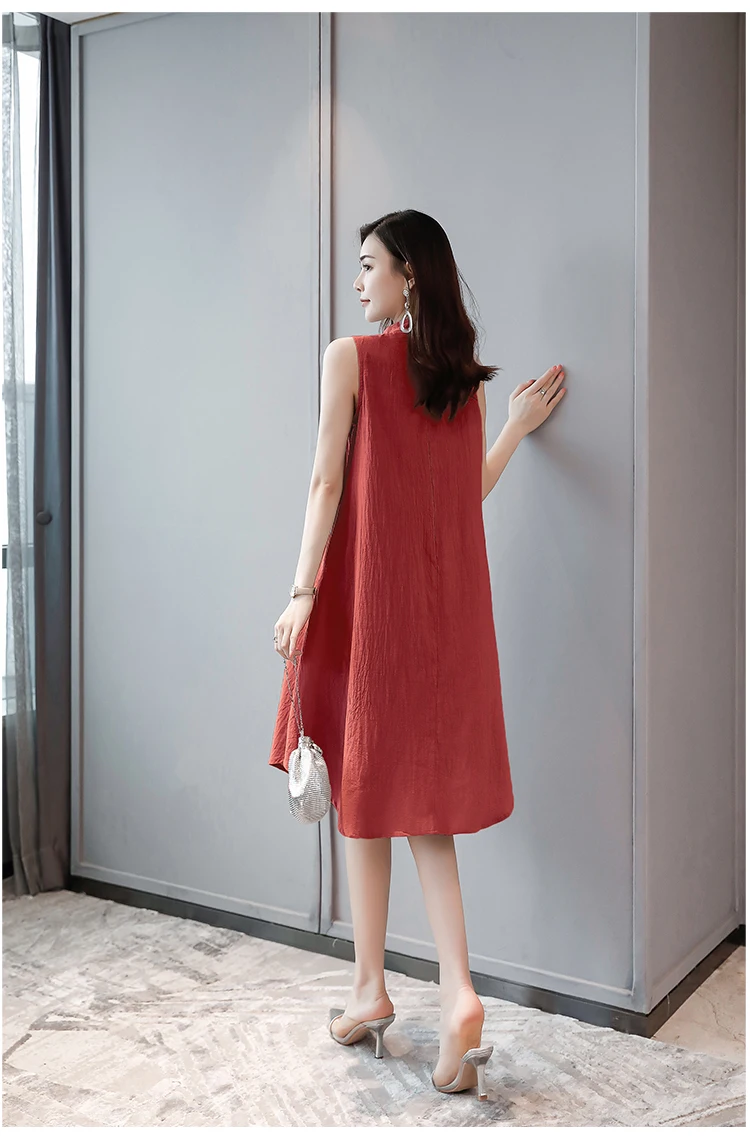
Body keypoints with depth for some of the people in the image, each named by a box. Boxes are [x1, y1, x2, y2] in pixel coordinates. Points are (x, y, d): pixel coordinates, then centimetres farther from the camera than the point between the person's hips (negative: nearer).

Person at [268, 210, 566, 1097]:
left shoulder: (350, 358, -4)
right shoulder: (467, 379, 10)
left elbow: (328, 482, -9)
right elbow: (466, 495, 12)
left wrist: (302, 592, -10)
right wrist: (518, 427, 25)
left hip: (366, 594, -5)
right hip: (447, 607, 5)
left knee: (363, 790, 7)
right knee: (425, 796, 9)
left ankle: (370, 989, 17)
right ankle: (458, 994, -1)